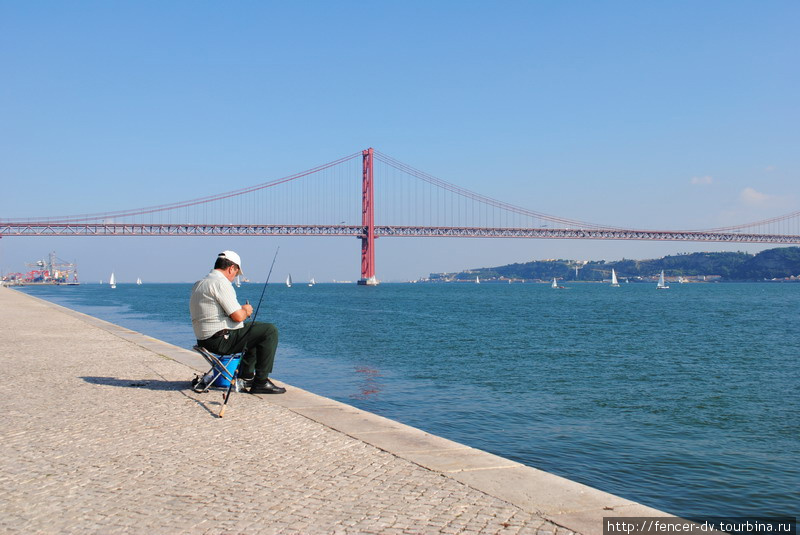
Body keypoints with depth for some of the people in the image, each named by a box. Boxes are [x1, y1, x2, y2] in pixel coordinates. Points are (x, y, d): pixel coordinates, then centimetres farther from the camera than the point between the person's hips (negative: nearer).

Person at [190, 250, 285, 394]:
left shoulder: (198, 284, 15)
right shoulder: (221, 283, -16)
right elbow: (238, 316, -20)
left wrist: (241, 310, 19)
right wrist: (246, 311, 2)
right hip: (221, 340, -10)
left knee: (253, 331, 30)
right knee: (270, 331, -7)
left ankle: (246, 377, 31)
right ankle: (261, 382, -5)